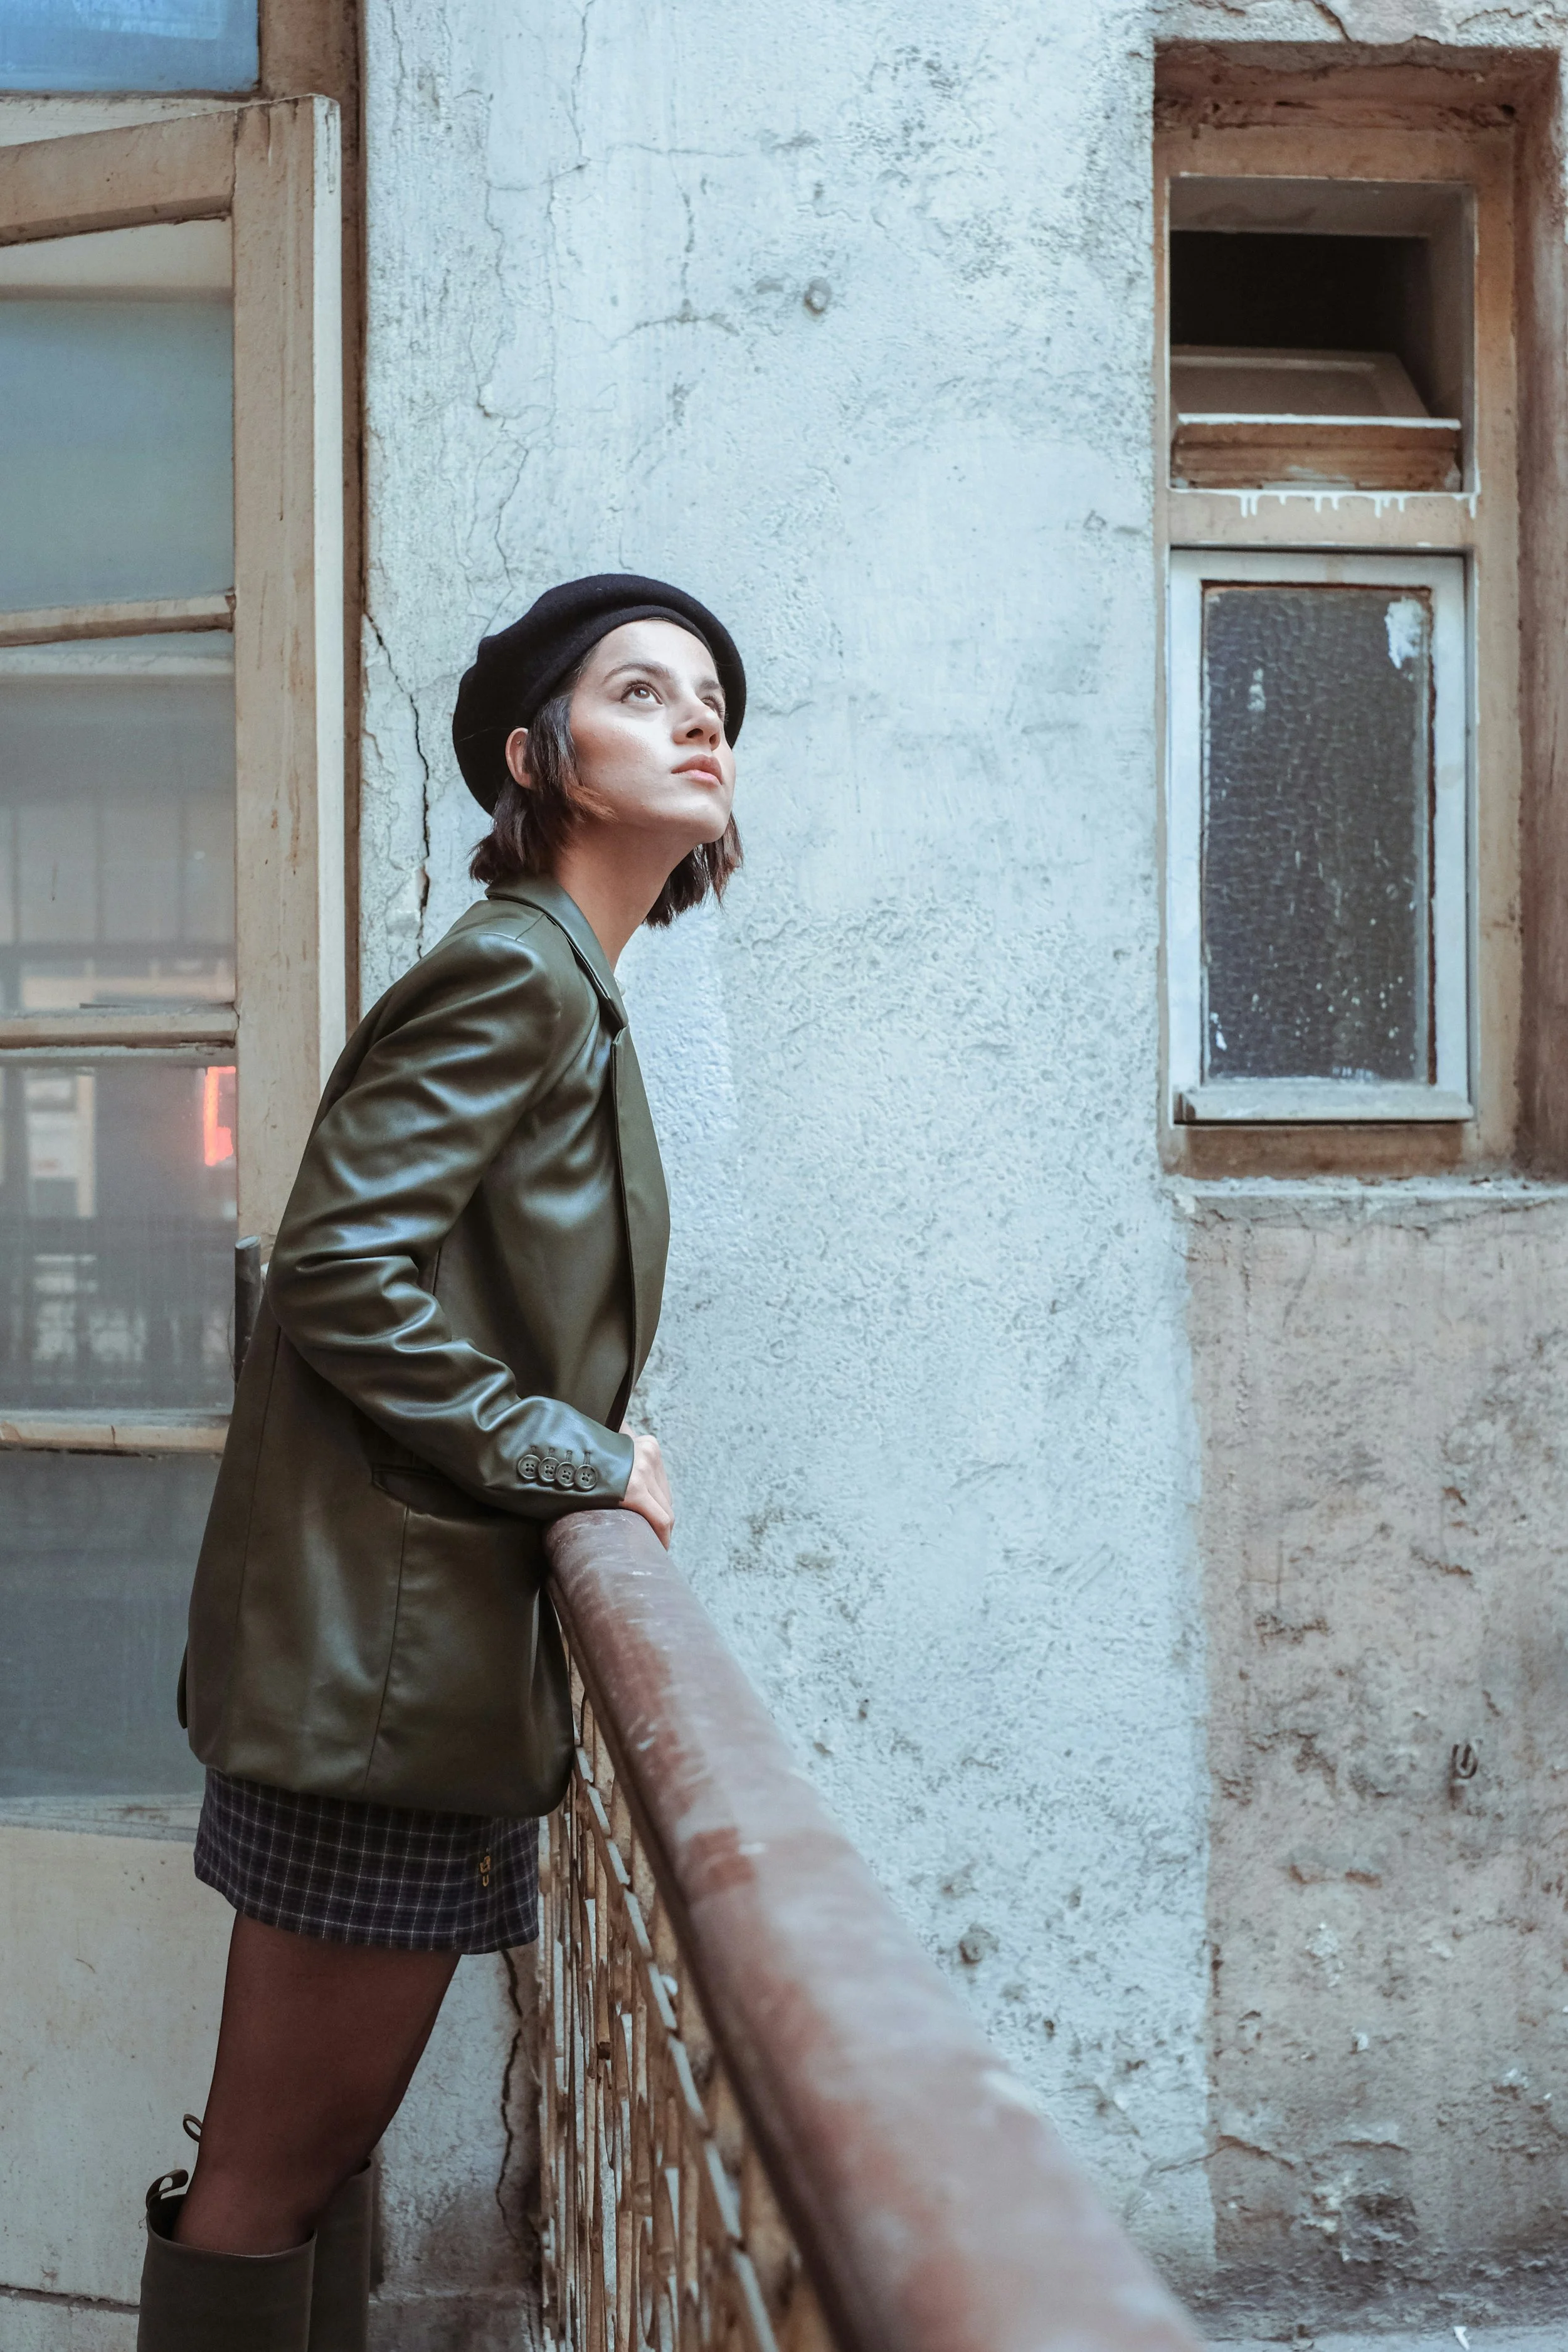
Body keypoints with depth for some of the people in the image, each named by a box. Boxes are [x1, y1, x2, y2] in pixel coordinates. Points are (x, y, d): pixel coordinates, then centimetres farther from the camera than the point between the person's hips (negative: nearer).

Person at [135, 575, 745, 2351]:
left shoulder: (564, 984, 17)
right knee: (280, 2167, 0)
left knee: (324, 2142, 17)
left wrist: (582, 1448, 7)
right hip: (382, 1647, -10)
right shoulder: (514, 970, -13)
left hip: (416, 1638, 10)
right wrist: (570, 1457, -14)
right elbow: (342, 1264, -22)